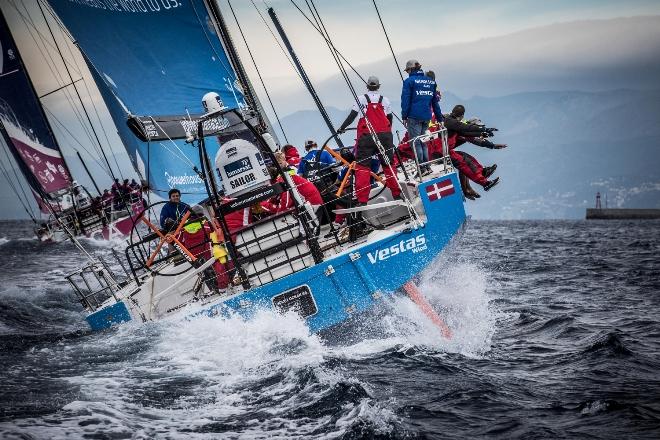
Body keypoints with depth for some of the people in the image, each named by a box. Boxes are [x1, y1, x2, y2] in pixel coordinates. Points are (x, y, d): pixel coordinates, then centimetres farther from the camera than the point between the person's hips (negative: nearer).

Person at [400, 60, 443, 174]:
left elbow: (405, 100, -8)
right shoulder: (431, 81, 13)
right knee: (423, 142, 16)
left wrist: (404, 116, -4)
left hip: (414, 116, -6)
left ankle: (422, 168, -5)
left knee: (416, 142, -1)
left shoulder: (409, 81, -3)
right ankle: (427, 167, 14)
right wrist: (439, 118, 21)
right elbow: (435, 101, 17)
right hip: (426, 117, 6)